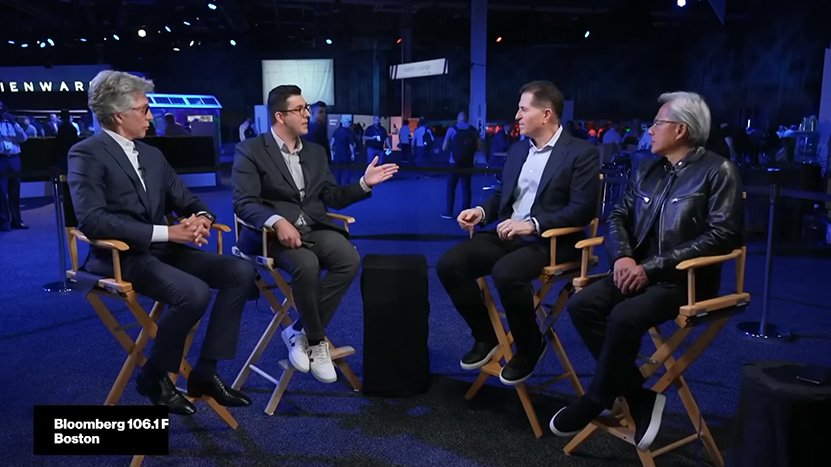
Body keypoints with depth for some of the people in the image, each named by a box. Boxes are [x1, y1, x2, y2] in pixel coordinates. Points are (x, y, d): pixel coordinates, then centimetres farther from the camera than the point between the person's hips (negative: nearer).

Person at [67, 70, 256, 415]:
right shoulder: (87, 154, -8)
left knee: (241, 271, -11)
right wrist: (167, 232, -24)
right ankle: (154, 376, -4)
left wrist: (201, 217, -9)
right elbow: (92, 221, -20)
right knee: (195, 292, -32)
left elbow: (186, 200, 18)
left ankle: (205, 372, -3)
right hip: (121, 257, -7)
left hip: (164, 251, 8)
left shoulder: (152, 155, 16)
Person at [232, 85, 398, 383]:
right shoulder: (251, 150, -1)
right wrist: (278, 221, -29)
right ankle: (317, 339, -11)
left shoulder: (316, 152, 17)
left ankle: (300, 332, -12)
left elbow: (333, 198, 15)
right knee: (307, 265, -35)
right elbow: (244, 203, -11)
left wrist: (364, 183, -1)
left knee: (349, 259, -25)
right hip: (273, 231, -5)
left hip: (314, 229, 5)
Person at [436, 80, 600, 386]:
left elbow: (583, 209, -14)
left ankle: (530, 345, -7)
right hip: (508, 234, 7)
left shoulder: (582, 153, -6)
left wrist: (533, 224, -22)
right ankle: (486, 336, 5)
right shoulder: (517, 150, 15)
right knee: (449, 264, -13)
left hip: (550, 240, -7)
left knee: (506, 272, -36)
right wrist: (482, 211, -1)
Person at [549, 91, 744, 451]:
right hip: (639, 270, 7)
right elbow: (618, 217, 14)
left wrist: (652, 267, -20)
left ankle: (597, 400, -7)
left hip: (685, 277, -6)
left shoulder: (718, 171, -6)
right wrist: (623, 256, -9)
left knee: (624, 316, -31)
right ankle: (640, 398, -9)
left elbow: (723, 234, -15)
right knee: (582, 305, -17)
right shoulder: (648, 170, 13)